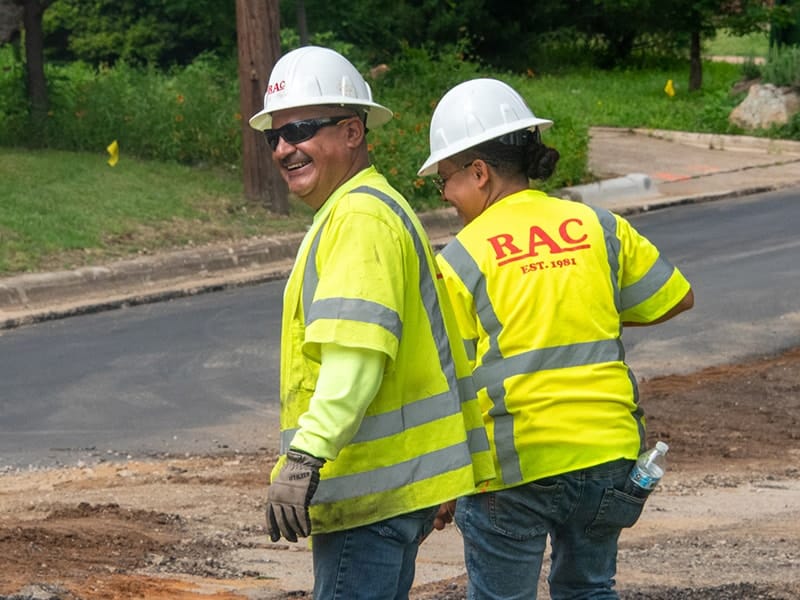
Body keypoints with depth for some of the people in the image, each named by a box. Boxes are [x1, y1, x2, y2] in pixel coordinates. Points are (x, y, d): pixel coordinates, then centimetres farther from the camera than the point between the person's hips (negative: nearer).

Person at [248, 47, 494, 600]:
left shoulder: (361, 217, -15)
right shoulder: (362, 211, 21)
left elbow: (357, 351, -27)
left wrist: (305, 455, -34)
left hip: (374, 492, -11)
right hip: (392, 485, 11)